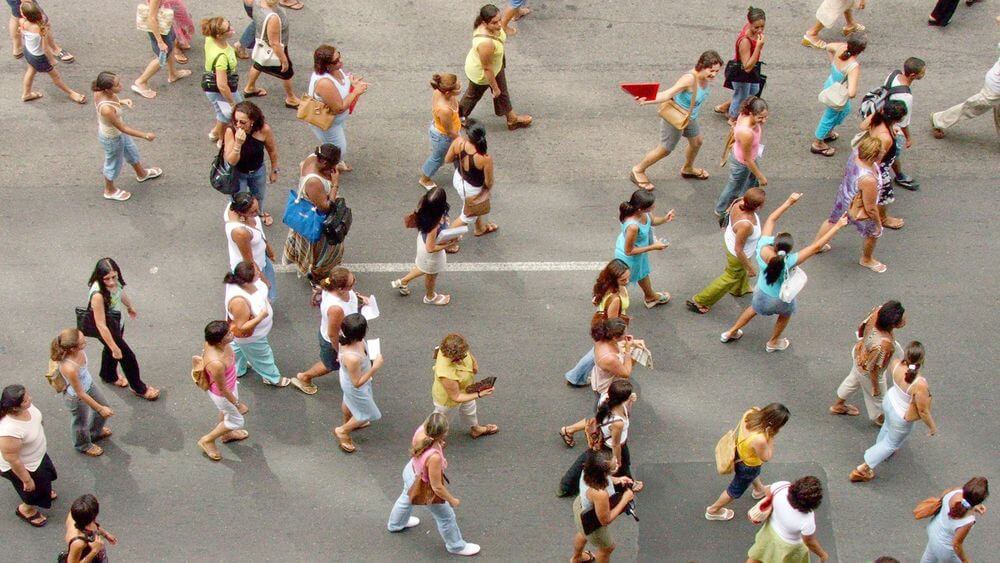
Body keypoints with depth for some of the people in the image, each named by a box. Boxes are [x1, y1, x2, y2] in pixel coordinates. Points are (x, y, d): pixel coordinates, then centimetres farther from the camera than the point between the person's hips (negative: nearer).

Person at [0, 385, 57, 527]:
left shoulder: (24, 406, -25)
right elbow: (13, 460, -31)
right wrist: (26, 480, -18)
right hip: (23, 466, -7)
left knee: (45, 475, 35)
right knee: (35, 489, 22)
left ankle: (43, 491, 68)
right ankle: (26, 510, 55)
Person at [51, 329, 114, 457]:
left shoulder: (78, 351, -26)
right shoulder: (69, 368, -45)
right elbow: (80, 393, -29)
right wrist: (100, 408, -18)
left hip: (89, 384, 6)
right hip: (76, 398, -6)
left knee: (104, 410, 29)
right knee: (82, 423, 25)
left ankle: (95, 432, 62)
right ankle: (84, 446, 58)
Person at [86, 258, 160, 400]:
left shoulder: (115, 281, -22)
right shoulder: (98, 295, -42)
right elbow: (101, 326, -34)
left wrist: (130, 307, 24)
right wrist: (115, 348, -26)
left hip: (118, 322, 7)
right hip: (108, 329, -7)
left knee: (111, 349, 32)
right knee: (128, 356, 11)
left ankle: (109, 375, 62)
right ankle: (139, 388, 38)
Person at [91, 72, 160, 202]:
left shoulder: (100, 92, -23)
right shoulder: (107, 109, -44)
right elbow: (123, 128, -31)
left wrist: (121, 101, -10)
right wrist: (146, 135, -21)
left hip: (115, 131, 7)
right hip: (111, 138, -7)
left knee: (131, 150, 32)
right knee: (114, 163, 22)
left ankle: (141, 174, 61)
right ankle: (110, 191, 51)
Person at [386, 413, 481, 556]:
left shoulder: (421, 429, -30)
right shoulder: (434, 457, -47)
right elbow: (437, 487, -30)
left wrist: (439, 445, -10)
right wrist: (452, 500, -13)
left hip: (411, 471, 7)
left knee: (406, 497, 40)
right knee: (446, 517, 22)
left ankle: (395, 524, 71)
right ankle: (456, 546, 50)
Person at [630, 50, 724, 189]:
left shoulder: (707, 78, -12)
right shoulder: (690, 79, -37)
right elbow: (667, 94, -43)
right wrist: (646, 101, -56)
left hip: (689, 118, 9)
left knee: (697, 141, 27)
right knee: (665, 149, 9)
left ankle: (688, 169, 57)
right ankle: (638, 171, 31)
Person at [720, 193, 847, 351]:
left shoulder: (762, 245, -34)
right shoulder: (788, 262, -42)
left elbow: (771, 219, -20)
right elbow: (816, 246, -39)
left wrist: (789, 202, -16)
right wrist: (837, 226, -34)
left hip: (762, 293, 3)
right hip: (781, 299, -3)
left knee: (755, 309, 35)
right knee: (785, 315, 32)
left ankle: (730, 333, 51)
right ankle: (773, 342, 53)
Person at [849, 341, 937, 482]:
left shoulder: (897, 364, -27)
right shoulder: (920, 385, -42)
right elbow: (923, 411, -27)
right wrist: (932, 427, -8)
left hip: (889, 401, 6)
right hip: (902, 419, -5)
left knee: (888, 426, 37)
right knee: (892, 443, 22)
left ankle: (880, 448, 67)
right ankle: (863, 469, 31)